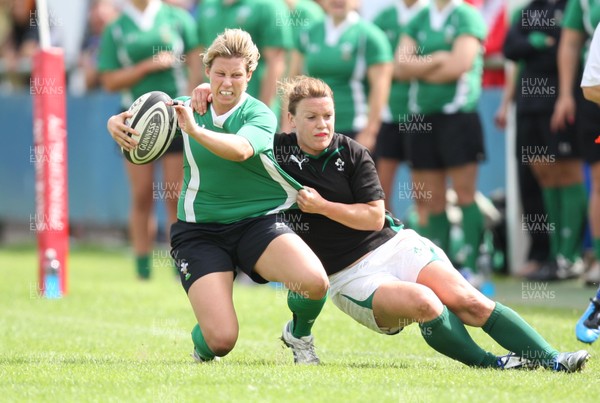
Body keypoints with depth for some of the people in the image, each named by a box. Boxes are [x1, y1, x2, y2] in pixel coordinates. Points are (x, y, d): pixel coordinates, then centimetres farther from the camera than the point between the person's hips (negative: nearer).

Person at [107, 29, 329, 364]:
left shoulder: (260, 115, -7)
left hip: (258, 222, -1)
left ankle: (299, 335, 6)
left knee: (315, 282, -29)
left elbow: (240, 149, -29)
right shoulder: (189, 108, 4)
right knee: (221, 340, -17)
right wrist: (117, 123, -14)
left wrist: (196, 131, -46)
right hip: (199, 231, 1)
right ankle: (202, 346, 24)